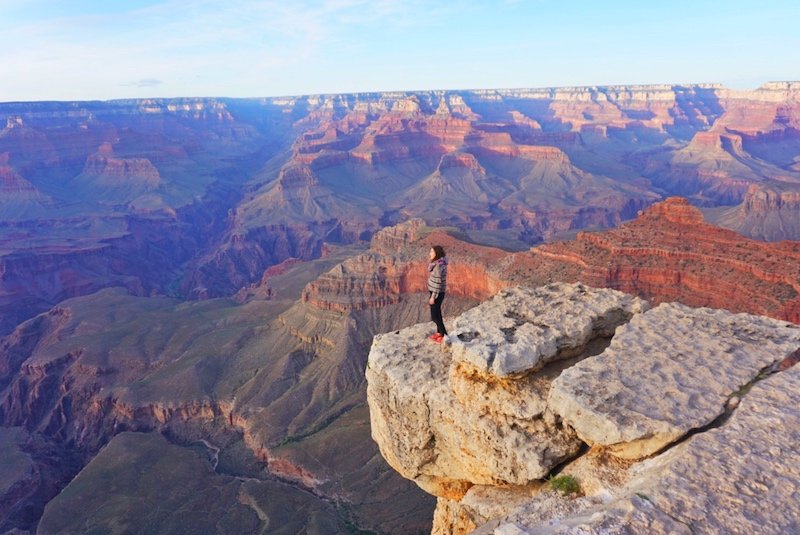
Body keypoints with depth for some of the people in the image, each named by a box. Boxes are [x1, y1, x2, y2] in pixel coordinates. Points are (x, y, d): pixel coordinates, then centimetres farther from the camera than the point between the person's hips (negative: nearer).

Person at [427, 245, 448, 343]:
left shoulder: (439, 266, -26)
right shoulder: (439, 262, 3)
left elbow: (438, 282, -24)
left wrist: (433, 297, -19)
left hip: (437, 293, -9)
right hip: (436, 292, 9)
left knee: (435, 316, 1)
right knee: (437, 313, 20)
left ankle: (445, 336, 10)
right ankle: (439, 332, 34)